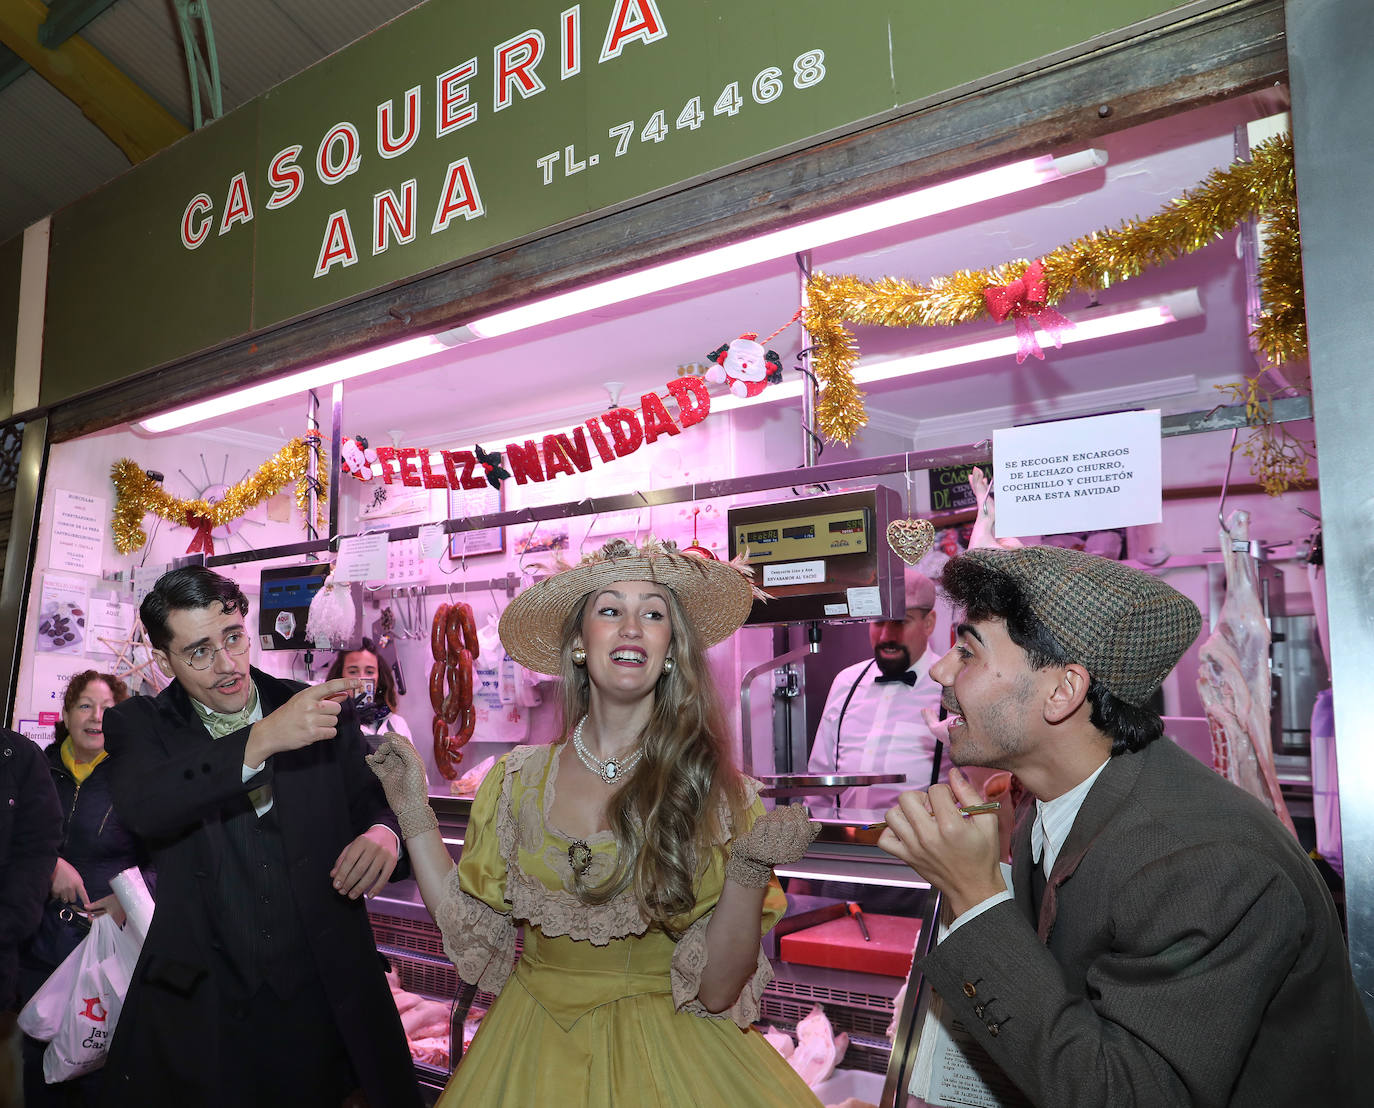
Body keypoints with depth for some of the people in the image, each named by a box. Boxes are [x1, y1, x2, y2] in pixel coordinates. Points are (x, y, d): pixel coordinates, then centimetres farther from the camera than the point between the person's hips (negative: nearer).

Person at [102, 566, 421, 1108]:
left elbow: (374, 803, 6)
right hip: (201, 1008, 0)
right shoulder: (138, 725, 0)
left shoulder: (323, 713, 1)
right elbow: (141, 809, -20)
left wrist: (383, 835, -18)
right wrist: (261, 741, -30)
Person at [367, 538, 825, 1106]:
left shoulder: (720, 793, -13)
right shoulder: (517, 781, -5)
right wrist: (413, 810, -4)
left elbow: (716, 992, -12)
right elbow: (469, 929, -3)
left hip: (663, 1053, -1)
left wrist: (749, 872, -27)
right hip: (536, 1047, 2)